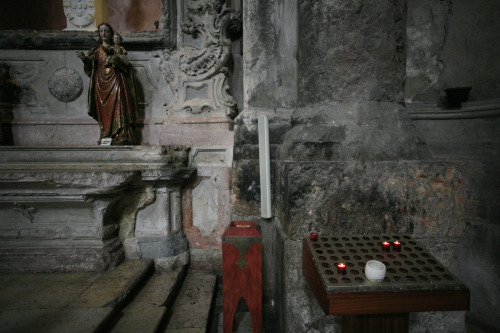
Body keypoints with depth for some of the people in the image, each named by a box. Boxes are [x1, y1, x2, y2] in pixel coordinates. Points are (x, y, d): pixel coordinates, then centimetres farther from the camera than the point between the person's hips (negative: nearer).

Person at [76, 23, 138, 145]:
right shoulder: (96, 50, 17)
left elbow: (126, 64, 1)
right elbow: (90, 67, 6)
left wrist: (116, 60, -16)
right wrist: (84, 58, -14)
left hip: (115, 81, -2)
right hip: (101, 82, 2)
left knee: (117, 106, -15)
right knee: (104, 110, -4)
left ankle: (121, 136, -18)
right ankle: (105, 137, -3)